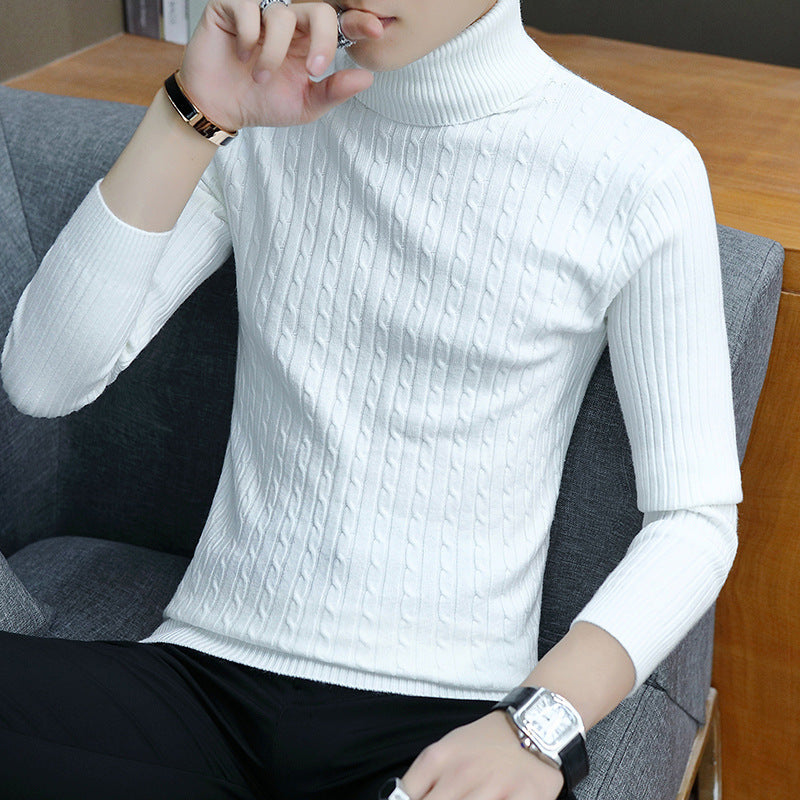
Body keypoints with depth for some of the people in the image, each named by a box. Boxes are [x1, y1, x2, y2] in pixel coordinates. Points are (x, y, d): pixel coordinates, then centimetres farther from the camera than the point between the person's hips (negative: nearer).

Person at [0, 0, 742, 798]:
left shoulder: (640, 173, -4)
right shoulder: (256, 123, 6)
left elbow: (696, 517, -2)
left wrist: (538, 723, -19)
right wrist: (192, 115, -12)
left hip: (443, 718, -3)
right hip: (203, 676, 4)